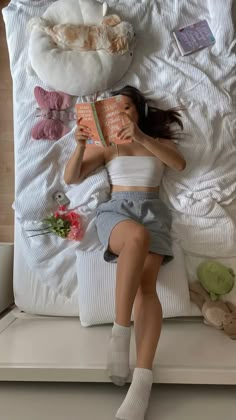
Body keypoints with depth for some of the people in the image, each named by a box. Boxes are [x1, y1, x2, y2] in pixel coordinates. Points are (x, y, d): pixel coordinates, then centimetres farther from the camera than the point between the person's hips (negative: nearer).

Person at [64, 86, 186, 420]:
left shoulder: (159, 141, 22)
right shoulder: (106, 146, 20)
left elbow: (180, 164, -2)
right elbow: (71, 178, 9)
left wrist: (142, 138, -14)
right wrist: (80, 145, -9)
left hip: (152, 210, 1)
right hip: (116, 209, 0)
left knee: (146, 283, -27)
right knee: (137, 237, -40)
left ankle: (143, 380, -36)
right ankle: (120, 332, -35)